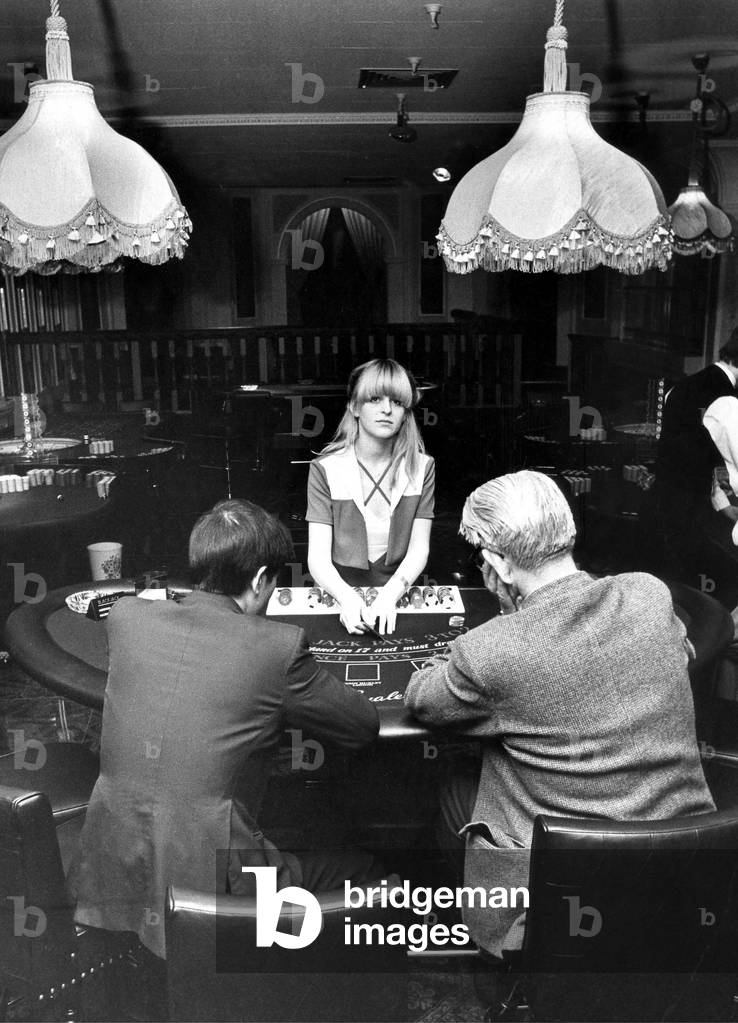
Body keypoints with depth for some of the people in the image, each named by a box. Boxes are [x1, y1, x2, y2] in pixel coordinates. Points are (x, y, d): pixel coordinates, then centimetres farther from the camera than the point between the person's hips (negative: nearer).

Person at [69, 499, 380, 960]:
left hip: (110, 875, 6)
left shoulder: (126, 615, -1)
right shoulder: (278, 647, -15)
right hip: (207, 886, -5)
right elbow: (364, 728, -2)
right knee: (359, 862, 17)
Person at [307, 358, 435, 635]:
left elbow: (419, 550, -2)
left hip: (398, 593, 1)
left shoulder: (421, 467, 3)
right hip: (339, 594, -1)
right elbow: (318, 558, -9)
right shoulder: (325, 469, -4)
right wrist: (347, 598, -28)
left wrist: (390, 594, -20)